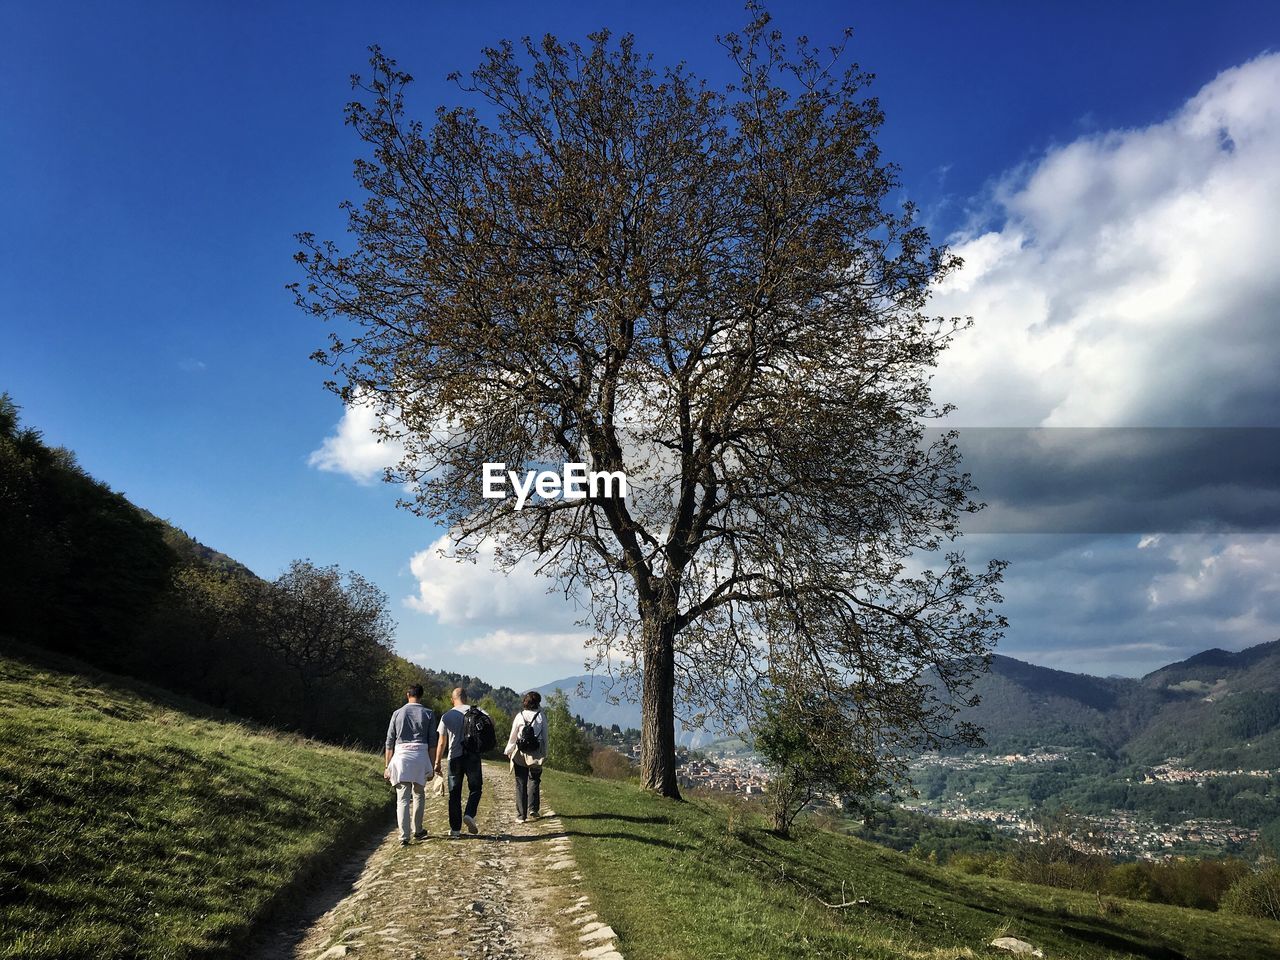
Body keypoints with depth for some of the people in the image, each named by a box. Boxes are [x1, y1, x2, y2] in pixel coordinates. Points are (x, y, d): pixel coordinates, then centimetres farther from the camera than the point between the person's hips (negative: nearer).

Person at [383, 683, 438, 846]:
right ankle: (418, 831, 26)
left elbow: (390, 742, 7)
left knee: (402, 799, 1)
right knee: (419, 794, 18)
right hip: (420, 756, 0)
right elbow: (432, 743, 4)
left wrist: (388, 766, 12)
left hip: (401, 756, 0)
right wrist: (431, 766, 10)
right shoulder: (428, 713, 5)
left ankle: (404, 836, -7)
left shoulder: (397, 713, 7)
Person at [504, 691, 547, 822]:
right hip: (536, 754, 0)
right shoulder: (541, 717, -4)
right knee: (534, 781, 17)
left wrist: (508, 751, 14)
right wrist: (544, 754, 8)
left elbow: (513, 736, 1)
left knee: (521, 784, 7)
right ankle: (532, 809, 8)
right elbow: (545, 737, -1)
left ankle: (521, 814, 7)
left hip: (520, 754, 0)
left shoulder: (519, 716, -4)